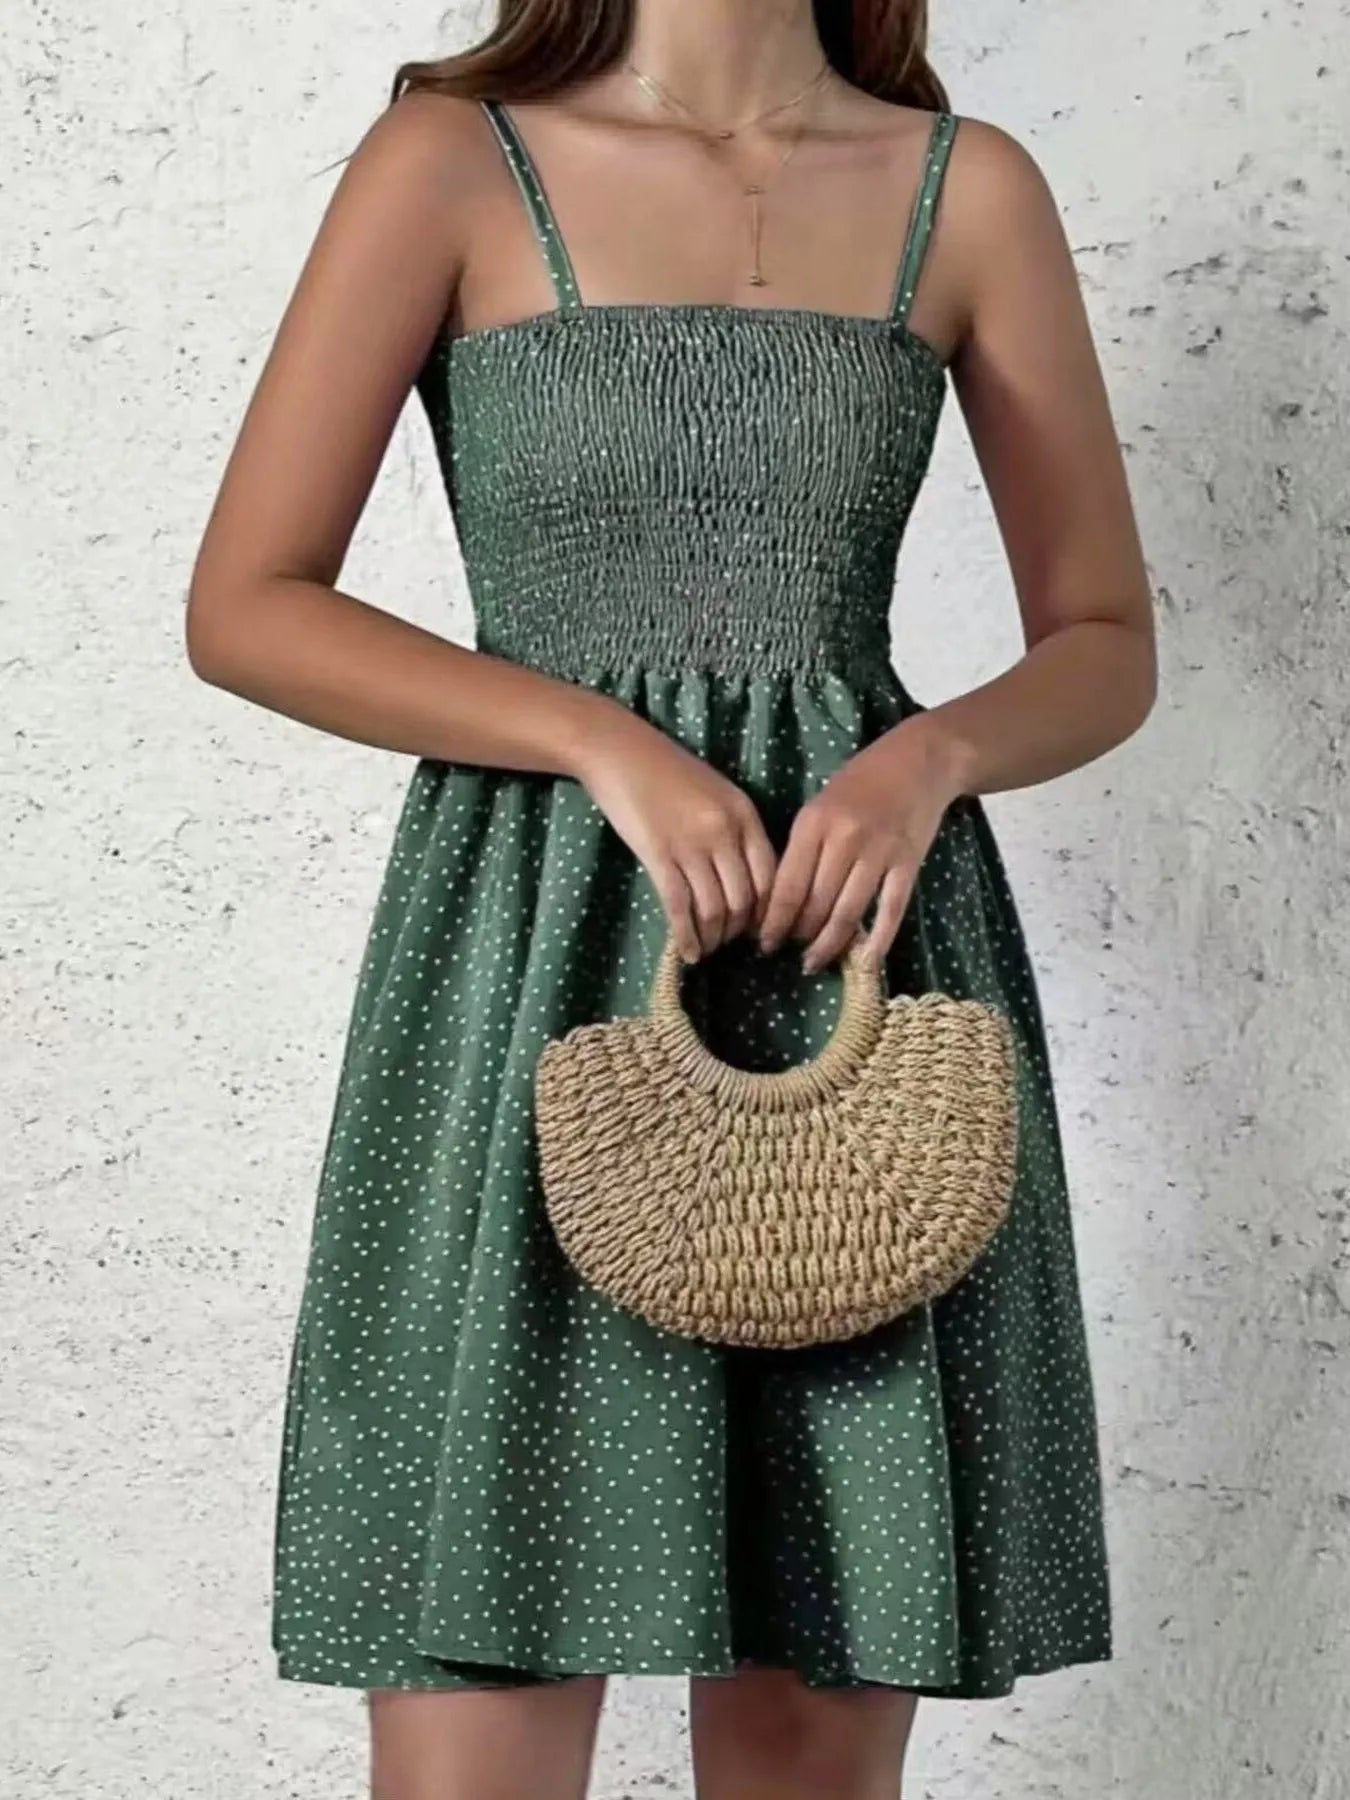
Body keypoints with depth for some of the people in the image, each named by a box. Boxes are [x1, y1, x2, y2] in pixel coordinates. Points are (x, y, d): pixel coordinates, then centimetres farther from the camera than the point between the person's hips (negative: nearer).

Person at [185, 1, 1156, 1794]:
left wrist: (934, 751, -9)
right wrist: (601, 739, -12)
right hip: (534, 967, -2)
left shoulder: (968, 189, 9)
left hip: (864, 967, 2)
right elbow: (244, 605, -1)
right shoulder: (454, 160, 4)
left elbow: (1108, 645, 12)